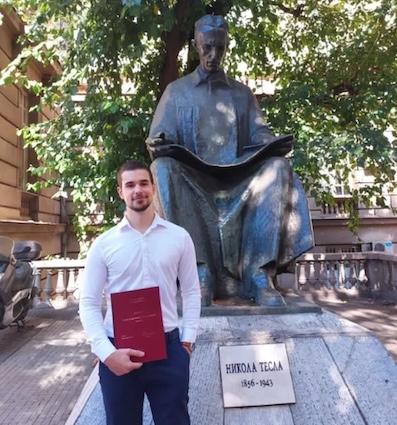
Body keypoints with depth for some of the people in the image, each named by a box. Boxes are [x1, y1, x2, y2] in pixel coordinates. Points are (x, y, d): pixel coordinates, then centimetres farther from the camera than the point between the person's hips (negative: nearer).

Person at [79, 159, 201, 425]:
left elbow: (192, 292, 5)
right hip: (118, 352, 1)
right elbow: (89, 303, -2)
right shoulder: (103, 244, -3)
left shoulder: (179, 237, -1)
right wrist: (107, 352, -12)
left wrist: (188, 340, 0)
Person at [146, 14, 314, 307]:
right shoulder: (176, 91, 17)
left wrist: (276, 144, -13)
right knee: (164, 168, -32)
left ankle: (260, 271, -33)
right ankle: (200, 270, -35)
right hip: (191, 181, -1)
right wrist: (158, 145, -18)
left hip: (237, 180, 1)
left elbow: (260, 137, 11)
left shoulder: (242, 93, 22)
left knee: (277, 167, -27)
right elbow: (159, 140, 7)